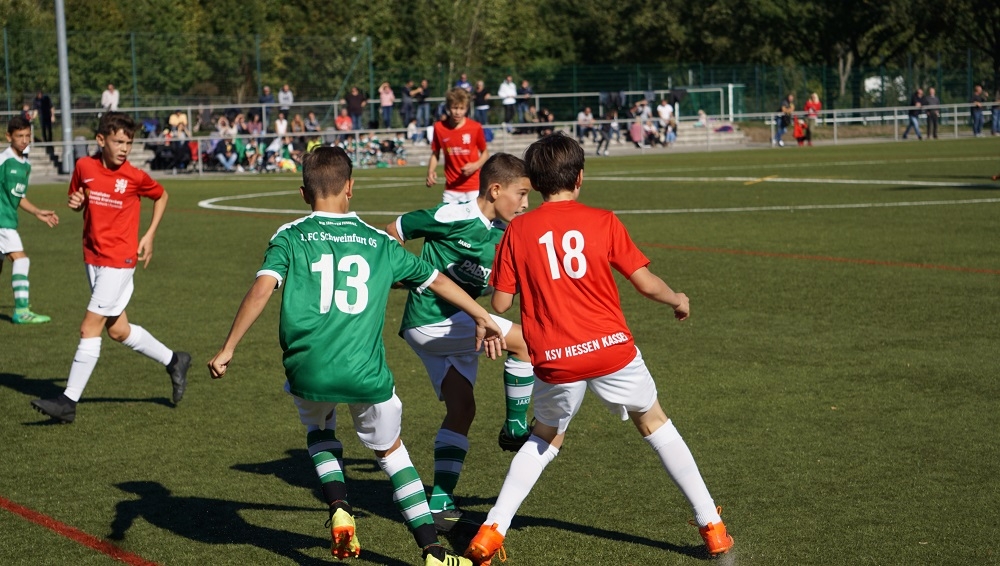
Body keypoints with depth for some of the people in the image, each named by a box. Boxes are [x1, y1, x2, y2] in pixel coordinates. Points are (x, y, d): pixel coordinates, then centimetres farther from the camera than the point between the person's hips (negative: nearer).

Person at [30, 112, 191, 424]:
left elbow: (161, 196, 8)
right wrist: (75, 202, -8)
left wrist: (149, 235, 2)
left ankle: (68, 401, -5)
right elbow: (77, 199, 16)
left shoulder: (135, 176, -10)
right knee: (118, 330, 13)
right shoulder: (84, 166, 0)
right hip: (92, 256, 6)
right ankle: (174, 361, 33)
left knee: (89, 328, -9)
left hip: (119, 260, -6)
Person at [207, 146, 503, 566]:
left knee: (318, 430, 33)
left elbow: (262, 288, -10)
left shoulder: (289, 237, 6)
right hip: (367, 374, 1)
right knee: (389, 450, 23)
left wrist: (228, 349, -8)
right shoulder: (379, 243, 13)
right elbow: (436, 280, 22)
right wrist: (483, 318, 35)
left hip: (307, 372, 0)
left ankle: (339, 510, 10)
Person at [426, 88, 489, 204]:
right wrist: (431, 171, -8)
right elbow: (435, 154, 9)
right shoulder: (439, 128, -2)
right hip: (451, 189, 2)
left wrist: (475, 166, -14)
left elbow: (485, 153, 5)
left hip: (473, 187, -2)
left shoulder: (475, 127, -7)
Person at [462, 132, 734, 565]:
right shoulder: (603, 222, -1)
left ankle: (492, 531, 15)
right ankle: (712, 526, 21)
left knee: (544, 438, 25)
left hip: (555, 362, 1)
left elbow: (501, 303, 0)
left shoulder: (517, 230, 1)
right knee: (654, 424, 20)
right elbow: (646, 284, 0)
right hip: (611, 349, -1)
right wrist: (678, 300, 20)